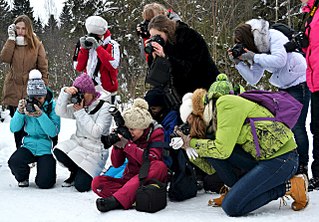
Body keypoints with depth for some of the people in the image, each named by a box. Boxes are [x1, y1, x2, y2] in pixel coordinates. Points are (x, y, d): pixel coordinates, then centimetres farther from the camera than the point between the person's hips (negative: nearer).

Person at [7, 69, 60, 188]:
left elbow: (54, 132, -18)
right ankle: (23, 178, 8)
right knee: (14, 162, -28)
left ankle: (45, 171, 23)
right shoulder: (26, 104, 0)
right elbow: (14, 128, -3)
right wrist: (19, 112, -20)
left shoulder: (52, 106, -10)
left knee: (44, 183, -16)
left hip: (46, 148, -2)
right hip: (29, 145, 3)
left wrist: (41, 115, -30)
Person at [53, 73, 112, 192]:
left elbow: (96, 132, -20)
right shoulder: (79, 104, 9)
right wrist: (65, 93, -16)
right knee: (58, 150, -26)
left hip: (95, 150, -6)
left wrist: (81, 112, -20)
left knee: (81, 186, -20)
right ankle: (77, 172, 4)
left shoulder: (104, 107, -12)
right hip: (78, 142, 6)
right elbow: (60, 112, -2)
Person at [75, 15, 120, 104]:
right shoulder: (88, 45, 7)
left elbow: (113, 65, -24)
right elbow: (79, 68, 4)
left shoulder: (112, 45, -6)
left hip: (106, 91, -5)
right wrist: (84, 49, -8)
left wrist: (98, 48, -22)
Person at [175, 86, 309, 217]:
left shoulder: (225, 103, -11)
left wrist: (192, 143, -4)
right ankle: (234, 190, 12)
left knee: (231, 206, -16)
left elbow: (222, 150, -17)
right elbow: (211, 168, 17)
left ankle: (289, 186, -4)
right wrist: (190, 147, 10)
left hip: (283, 158, -9)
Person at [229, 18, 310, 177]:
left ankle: (302, 168, -3)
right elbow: (253, 79, 3)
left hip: (299, 82, -8)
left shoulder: (274, 36, -17)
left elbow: (280, 60, -33)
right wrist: (238, 63, -8)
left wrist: (254, 57, -26)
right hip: (284, 87, 8)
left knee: (296, 126, -10)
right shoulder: (256, 50, 6)